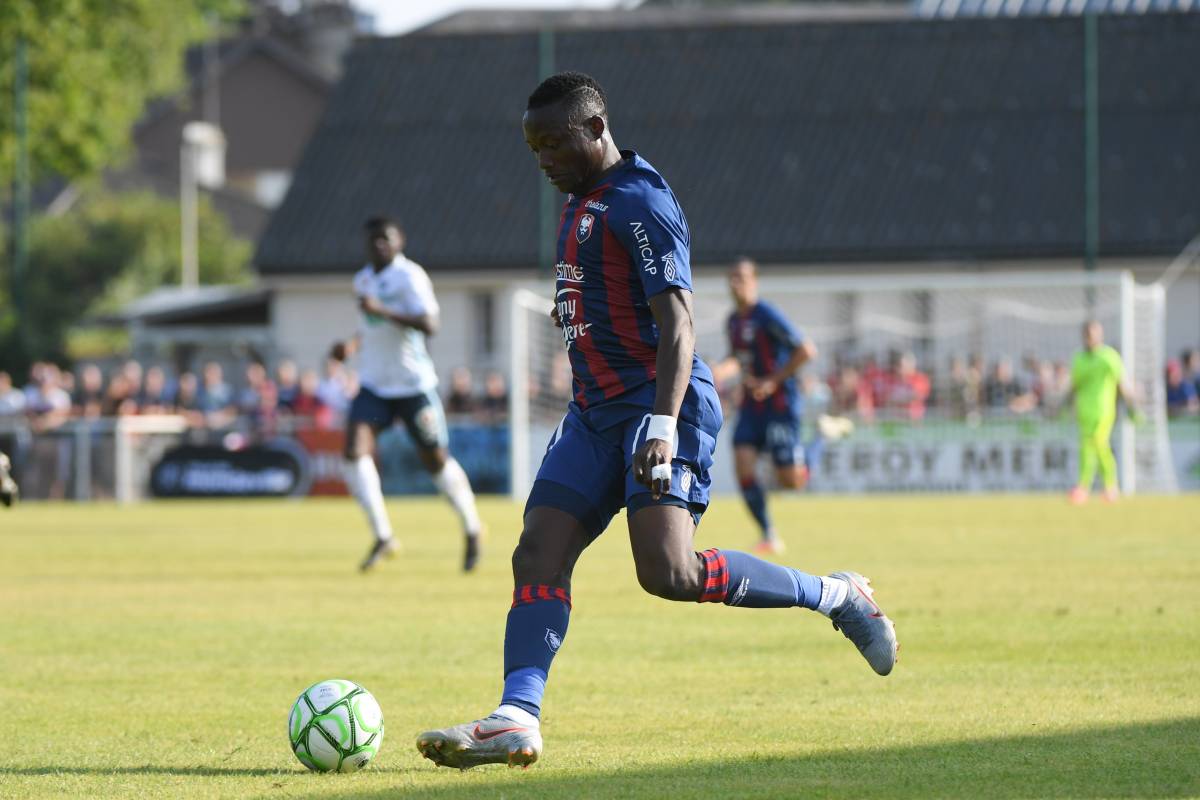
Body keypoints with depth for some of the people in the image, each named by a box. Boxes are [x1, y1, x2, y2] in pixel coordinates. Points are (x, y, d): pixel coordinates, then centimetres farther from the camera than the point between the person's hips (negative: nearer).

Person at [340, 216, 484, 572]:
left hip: (413, 384, -6)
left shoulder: (410, 276, -14)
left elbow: (429, 324, -27)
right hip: (374, 385, 6)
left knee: (435, 461, 4)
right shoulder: (363, 280, 10)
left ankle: (472, 531, 27)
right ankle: (382, 537, -12)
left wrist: (382, 310, -32)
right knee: (354, 451, -16)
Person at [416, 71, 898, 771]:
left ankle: (836, 597, -4)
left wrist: (663, 426, -30)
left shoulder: (640, 203, -12)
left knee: (668, 572, -21)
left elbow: (677, 326, -20)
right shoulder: (582, 203, 18)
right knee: (539, 554, -6)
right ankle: (517, 720, -14)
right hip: (597, 412, 9)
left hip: (660, 404, -9)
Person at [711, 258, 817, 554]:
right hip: (751, 406, 7)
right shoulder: (733, 321, 9)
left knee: (790, 481, -7)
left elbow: (806, 351, -17)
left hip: (779, 403, -7)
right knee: (743, 465, -11)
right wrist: (722, 371, 4)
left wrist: (773, 381, -16)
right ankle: (768, 535, 0)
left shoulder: (768, 316, -15)